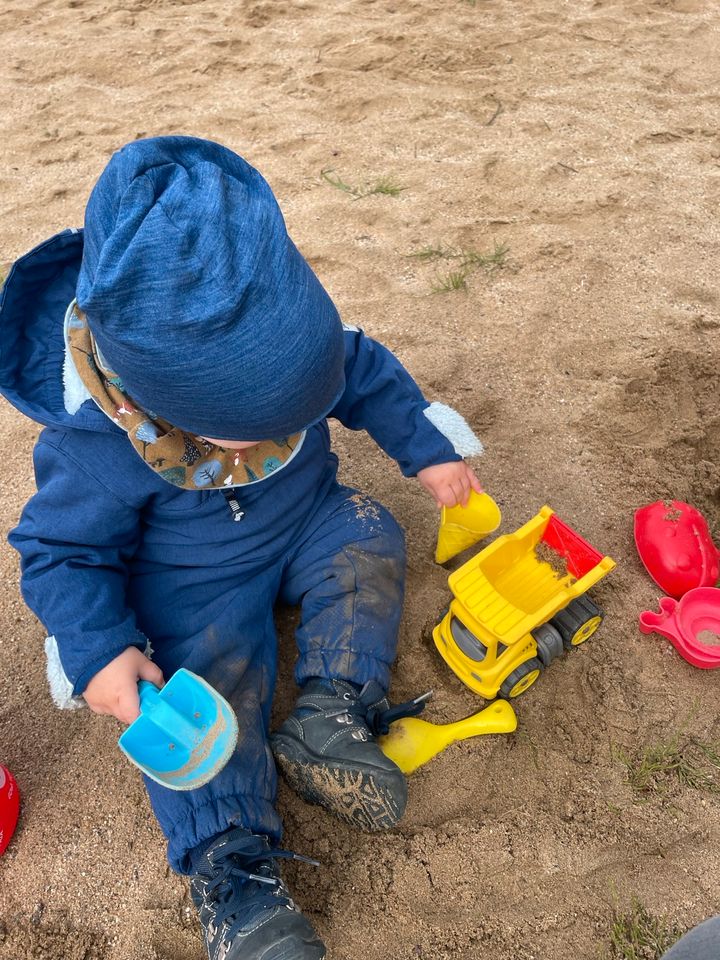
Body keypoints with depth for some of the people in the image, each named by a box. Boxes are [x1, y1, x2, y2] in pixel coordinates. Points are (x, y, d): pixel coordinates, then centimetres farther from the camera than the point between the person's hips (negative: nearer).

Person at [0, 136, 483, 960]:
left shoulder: (291, 345, -20)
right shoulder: (94, 445, -30)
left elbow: (367, 375, -2)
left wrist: (426, 448, -5)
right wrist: (97, 647, -30)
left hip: (306, 521, 4)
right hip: (192, 579, -3)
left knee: (368, 540, -20)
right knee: (202, 686, -20)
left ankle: (330, 714, -16)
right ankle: (232, 868, -12)